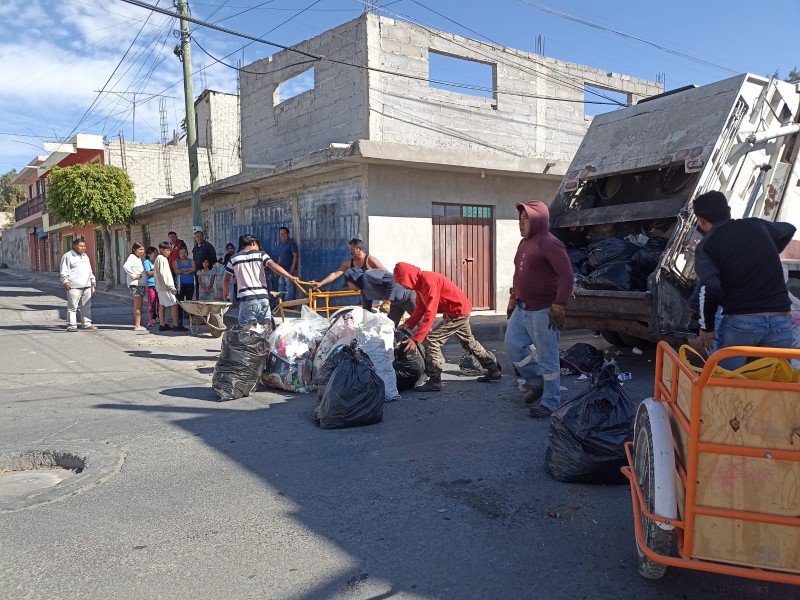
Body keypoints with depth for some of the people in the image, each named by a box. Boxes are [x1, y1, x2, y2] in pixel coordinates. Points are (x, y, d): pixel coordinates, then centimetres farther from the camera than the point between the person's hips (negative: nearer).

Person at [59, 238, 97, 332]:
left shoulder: (85, 256, 21)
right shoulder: (68, 256, -1)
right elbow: (64, 271, -6)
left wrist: (93, 280, 23)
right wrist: (65, 281, -16)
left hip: (87, 286, 7)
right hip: (74, 286, -7)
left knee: (86, 306, 8)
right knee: (72, 307, -5)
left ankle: (87, 324, 13)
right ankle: (71, 325, -2)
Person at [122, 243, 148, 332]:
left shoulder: (139, 259, 19)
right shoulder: (132, 258, -11)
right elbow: (125, 266, -28)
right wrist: (134, 275, -23)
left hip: (141, 284, 10)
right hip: (135, 285, -10)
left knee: (139, 306, 12)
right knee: (138, 306, -8)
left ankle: (137, 324, 17)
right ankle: (137, 326, -7)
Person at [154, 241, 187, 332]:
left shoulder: (158, 258, 17)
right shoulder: (162, 259, -13)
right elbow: (163, 274, -19)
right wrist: (171, 287, -18)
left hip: (160, 287, 10)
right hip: (165, 287, -10)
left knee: (162, 305, 10)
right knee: (174, 304, -10)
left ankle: (162, 325, 13)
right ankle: (176, 325, -12)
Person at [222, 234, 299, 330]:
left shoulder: (234, 258, 10)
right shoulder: (260, 254, 5)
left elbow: (226, 279, 17)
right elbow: (274, 266, -11)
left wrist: (226, 291, 36)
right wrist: (291, 277, -14)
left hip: (246, 298, 0)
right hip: (263, 296, 0)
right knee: (266, 328, 9)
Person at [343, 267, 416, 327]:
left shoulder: (368, 275, -18)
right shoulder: (364, 293, 10)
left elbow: (393, 279, -26)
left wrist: (387, 300, -22)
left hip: (407, 296, -10)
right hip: (396, 302, 10)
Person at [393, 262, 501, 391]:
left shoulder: (429, 281, -30)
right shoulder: (420, 283, 0)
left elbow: (430, 314, -34)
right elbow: (420, 308, 7)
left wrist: (415, 339, -34)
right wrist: (408, 324, -5)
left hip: (458, 312, -11)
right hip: (461, 310, 11)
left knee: (432, 339, -14)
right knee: (469, 342, 25)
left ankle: (434, 381, -7)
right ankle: (494, 369, 41)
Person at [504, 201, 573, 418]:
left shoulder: (549, 243, -15)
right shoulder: (524, 242, 14)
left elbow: (566, 274, -21)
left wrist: (559, 305, -24)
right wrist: (516, 299, 21)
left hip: (543, 311, -10)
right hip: (522, 309, 10)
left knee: (547, 358, 0)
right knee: (513, 347, 15)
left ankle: (550, 403, 12)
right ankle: (537, 384, 33)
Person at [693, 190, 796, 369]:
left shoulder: (707, 245, -3)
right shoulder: (757, 226, 12)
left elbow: (709, 289, -15)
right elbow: (789, 229, 35)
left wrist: (707, 326, -4)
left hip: (740, 321, -4)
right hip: (781, 321, 4)